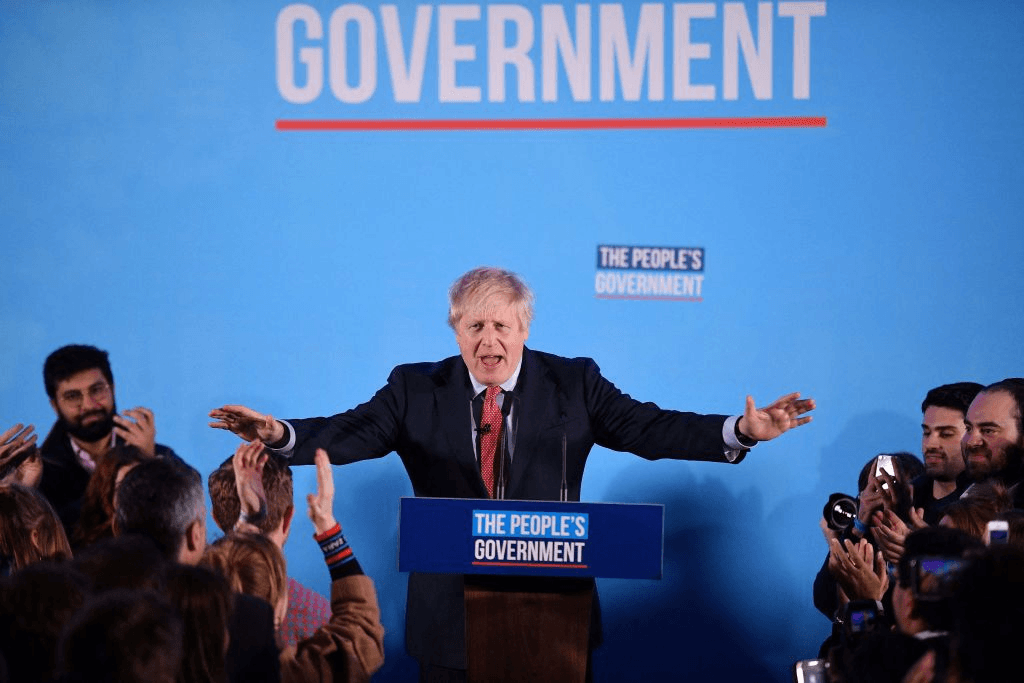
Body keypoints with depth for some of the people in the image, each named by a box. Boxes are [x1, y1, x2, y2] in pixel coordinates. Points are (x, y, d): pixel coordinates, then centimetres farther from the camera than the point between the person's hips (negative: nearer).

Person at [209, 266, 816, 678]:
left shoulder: (574, 384, 2)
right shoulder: (415, 390, 2)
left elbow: (650, 429, -6)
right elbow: (349, 434, -8)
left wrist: (741, 431, -20)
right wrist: (281, 435, -28)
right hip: (450, 615, 1)